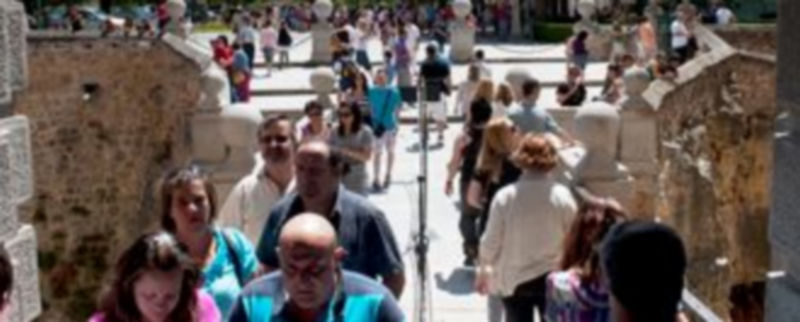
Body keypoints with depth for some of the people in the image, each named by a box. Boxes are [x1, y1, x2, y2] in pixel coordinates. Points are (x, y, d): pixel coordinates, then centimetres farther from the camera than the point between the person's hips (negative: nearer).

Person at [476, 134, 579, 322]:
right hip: (553, 278, 0)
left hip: (514, 278, 1)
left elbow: (491, 242, -7)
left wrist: (483, 270, 11)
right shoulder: (562, 196, -14)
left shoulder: (505, 197, -13)